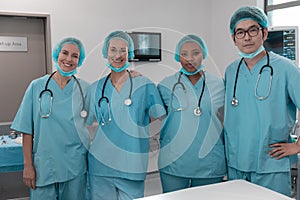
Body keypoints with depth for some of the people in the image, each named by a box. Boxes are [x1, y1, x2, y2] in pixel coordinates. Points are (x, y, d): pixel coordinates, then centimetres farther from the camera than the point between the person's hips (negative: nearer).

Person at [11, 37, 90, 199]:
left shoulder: (84, 88, 2)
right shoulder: (37, 87, -1)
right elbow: (27, 129, -1)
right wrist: (27, 165, -4)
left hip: (76, 164, 1)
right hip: (45, 163, -1)